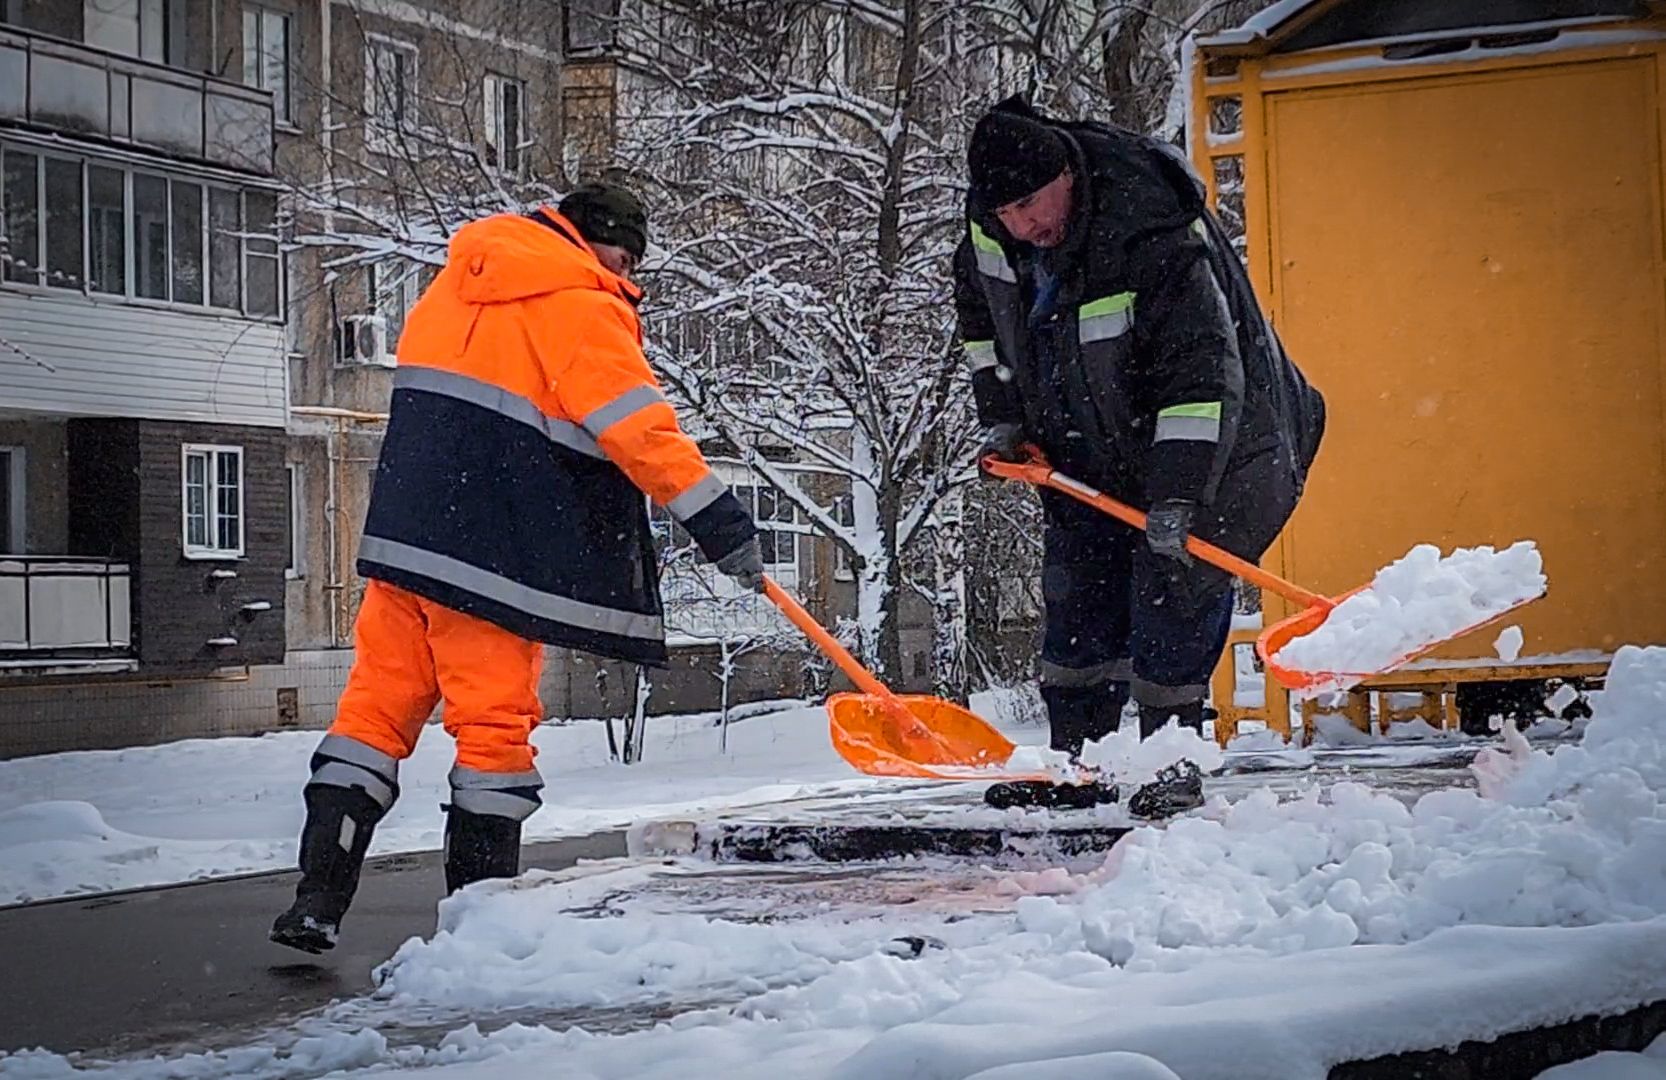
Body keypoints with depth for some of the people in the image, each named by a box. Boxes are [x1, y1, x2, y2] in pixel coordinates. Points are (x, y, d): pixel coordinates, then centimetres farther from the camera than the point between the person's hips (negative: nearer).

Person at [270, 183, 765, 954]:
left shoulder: (458, 282, 16)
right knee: (495, 723, 3)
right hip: (493, 553, -7)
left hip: (405, 534, 7)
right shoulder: (579, 307, -8)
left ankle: (317, 898, 2)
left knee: (378, 702, 8)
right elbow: (642, 432, -15)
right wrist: (721, 526, -14)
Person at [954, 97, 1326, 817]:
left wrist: (1177, 494, -40)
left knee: (1174, 591, -12)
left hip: (1206, 441, -7)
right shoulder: (990, 229, -12)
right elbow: (979, 307, 12)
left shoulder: (1155, 240, -34)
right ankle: (1074, 765, 16)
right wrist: (1001, 413, 7)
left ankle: (1171, 768, -2)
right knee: (1078, 595, 8)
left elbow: (1202, 370, -35)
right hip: (1084, 449, 7)